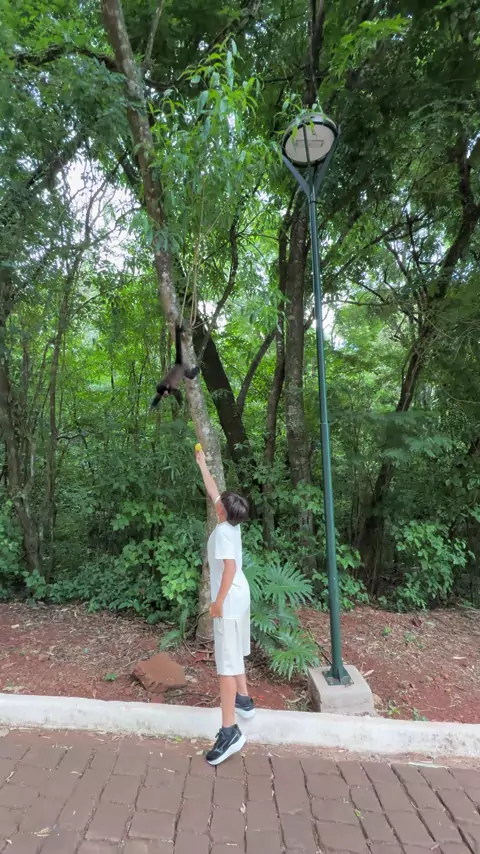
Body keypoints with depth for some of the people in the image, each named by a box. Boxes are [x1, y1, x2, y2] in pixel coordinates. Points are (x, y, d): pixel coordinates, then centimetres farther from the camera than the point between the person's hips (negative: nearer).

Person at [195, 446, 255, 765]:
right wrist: (202, 464, 23)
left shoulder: (222, 531, -21)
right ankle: (244, 699, 40)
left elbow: (229, 568, -29)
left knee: (227, 663, -7)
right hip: (240, 596, 10)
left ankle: (230, 732, -4)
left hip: (230, 600, -10)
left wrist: (218, 602, -23)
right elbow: (213, 491, 15)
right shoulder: (232, 524, 3)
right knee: (235, 654, 25)